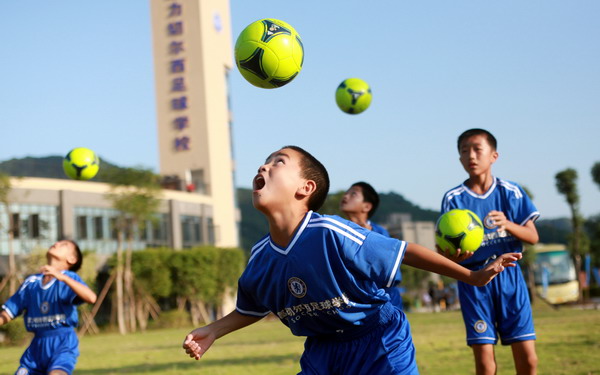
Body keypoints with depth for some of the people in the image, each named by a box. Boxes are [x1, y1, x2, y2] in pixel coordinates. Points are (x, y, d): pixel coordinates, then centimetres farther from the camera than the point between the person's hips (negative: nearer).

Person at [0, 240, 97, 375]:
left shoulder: (69, 278, -3)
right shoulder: (31, 282, 10)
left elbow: (91, 298, -24)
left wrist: (61, 276, -31)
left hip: (63, 344, -5)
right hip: (37, 345, 5)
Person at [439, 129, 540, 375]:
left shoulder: (511, 192, 3)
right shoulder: (453, 198, 0)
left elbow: (533, 236, 4)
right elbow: (442, 247, 0)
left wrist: (508, 224, -17)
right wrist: (452, 256, -25)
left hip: (509, 275, 1)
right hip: (473, 279, -1)